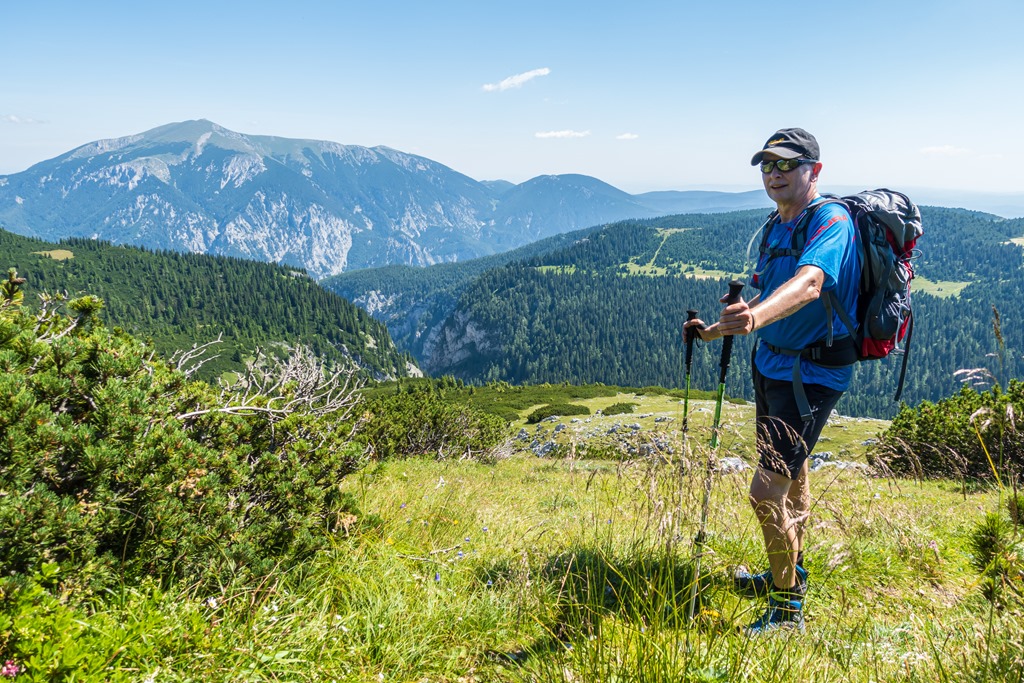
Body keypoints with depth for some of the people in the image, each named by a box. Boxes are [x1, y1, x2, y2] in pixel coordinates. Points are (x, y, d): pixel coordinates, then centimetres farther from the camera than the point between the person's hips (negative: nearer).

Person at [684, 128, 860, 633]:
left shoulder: (831, 220, -18)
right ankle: (788, 574, 42)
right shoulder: (775, 227, 9)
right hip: (771, 363, 9)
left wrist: (755, 317, -56)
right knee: (790, 473, 23)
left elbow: (809, 284, -39)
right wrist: (721, 328, 3)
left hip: (813, 373, -9)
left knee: (766, 491, -12)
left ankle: (787, 608, 6)